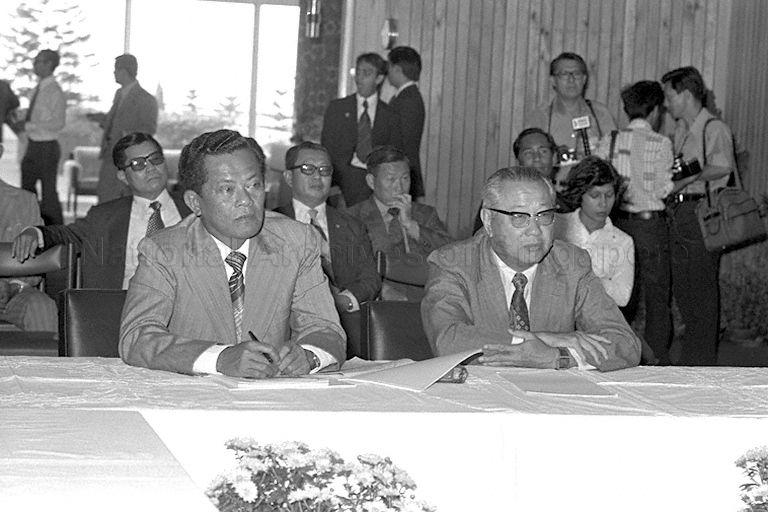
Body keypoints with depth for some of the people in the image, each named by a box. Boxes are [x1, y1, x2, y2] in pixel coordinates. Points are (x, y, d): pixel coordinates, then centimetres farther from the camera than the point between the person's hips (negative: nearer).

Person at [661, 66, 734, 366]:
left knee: (702, 288, -4)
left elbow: (724, 166, -24)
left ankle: (703, 361, 2)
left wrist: (688, 177, -18)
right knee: (680, 287, 9)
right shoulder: (680, 131, 18)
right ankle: (689, 355, 18)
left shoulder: (714, 128, -9)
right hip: (678, 211, 9)